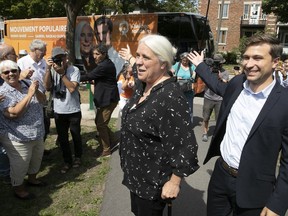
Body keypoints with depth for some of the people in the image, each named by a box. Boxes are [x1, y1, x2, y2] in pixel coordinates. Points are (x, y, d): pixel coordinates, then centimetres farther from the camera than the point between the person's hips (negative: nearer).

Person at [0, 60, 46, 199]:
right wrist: (30, 94, -29)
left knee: (37, 159, 25)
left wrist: (36, 90, -20)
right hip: (18, 138, -6)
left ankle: (32, 178, 50)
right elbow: (13, 113, -28)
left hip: (37, 133, 6)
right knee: (20, 165, 11)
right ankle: (18, 189, 35)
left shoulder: (28, 83, -2)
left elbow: (42, 101, 0)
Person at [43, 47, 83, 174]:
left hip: (73, 111, -3)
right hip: (58, 111, 3)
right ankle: (67, 161, 30)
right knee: (62, 138, 13)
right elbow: (47, 87, -12)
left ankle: (78, 157, 37)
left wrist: (62, 73, -21)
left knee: (76, 135, 14)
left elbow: (72, 88, -22)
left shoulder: (74, 70, -11)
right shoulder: (52, 71, -1)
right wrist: (48, 69, -18)